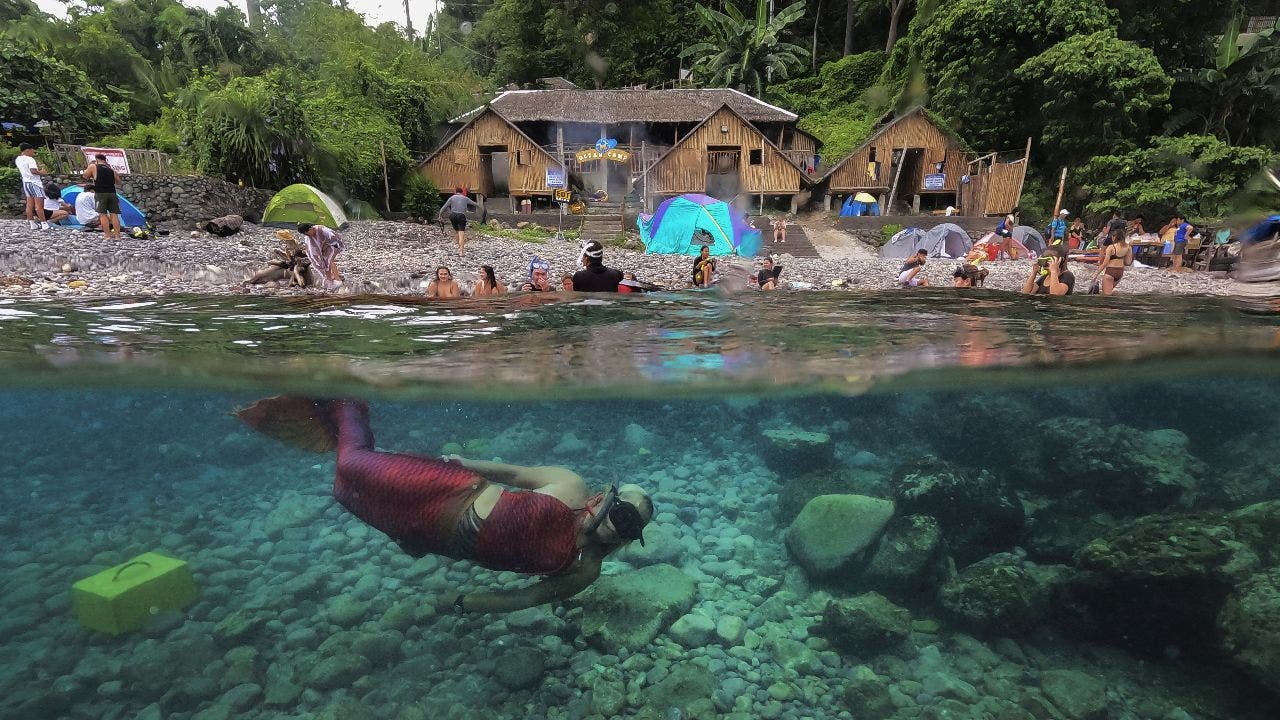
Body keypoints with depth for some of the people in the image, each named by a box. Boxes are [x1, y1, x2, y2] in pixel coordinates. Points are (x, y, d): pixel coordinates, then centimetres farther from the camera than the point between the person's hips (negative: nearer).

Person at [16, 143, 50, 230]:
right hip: (34, 182, -8)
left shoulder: (18, 159, 10)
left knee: (30, 204, 10)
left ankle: (32, 224, 12)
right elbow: (33, 171, -24)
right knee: (39, 204, -9)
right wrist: (42, 172, -8)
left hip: (25, 182, 8)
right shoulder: (30, 159, -14)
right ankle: (44, 224, -11)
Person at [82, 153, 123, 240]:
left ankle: (108, 235, -7)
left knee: (103, 214, -1)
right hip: (112, 193, 3)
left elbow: (85, 176, 13)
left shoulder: (93, 167, 3)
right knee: (114, 214, 1)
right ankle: (117, 235, -4)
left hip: (100, 194, -3)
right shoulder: (111, 169, 12)